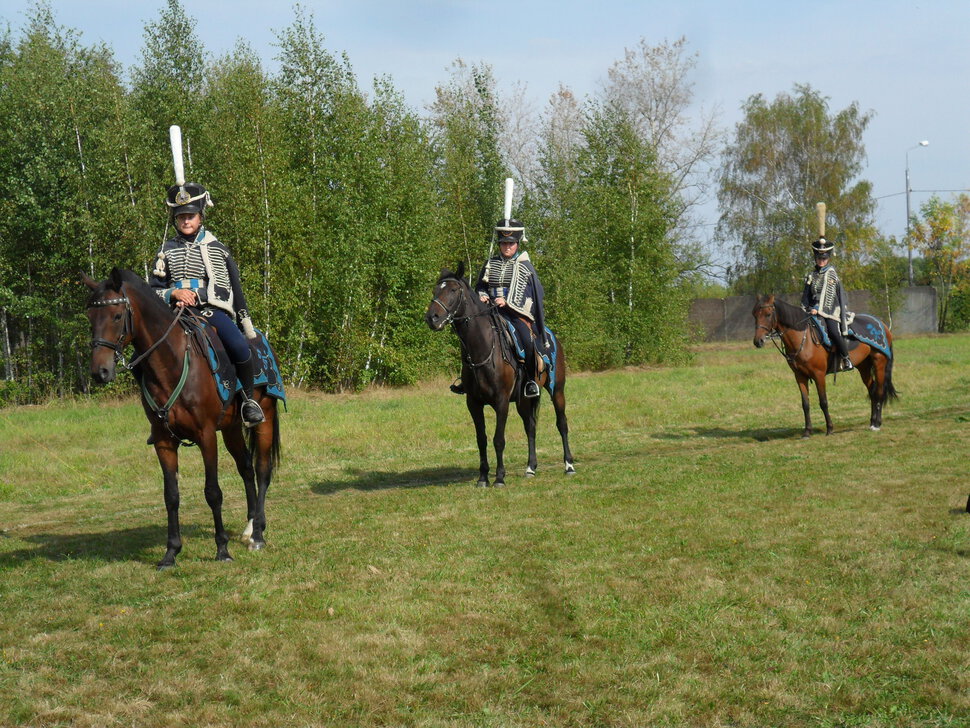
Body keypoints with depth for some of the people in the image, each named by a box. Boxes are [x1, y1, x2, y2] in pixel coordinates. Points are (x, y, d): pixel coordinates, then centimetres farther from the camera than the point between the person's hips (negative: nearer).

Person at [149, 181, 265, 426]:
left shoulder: (217, 249, 14)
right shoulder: (167, 250, 16)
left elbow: (235, 290, 17)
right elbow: (154, 290, 15)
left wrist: (247, 326, 13)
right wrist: (174, 293, -7)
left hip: (213, 311, -2)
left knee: (240, 347, -31)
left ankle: (249, 399, -8)